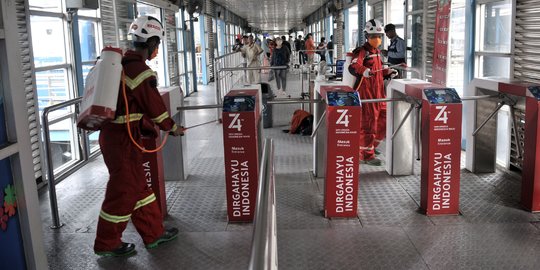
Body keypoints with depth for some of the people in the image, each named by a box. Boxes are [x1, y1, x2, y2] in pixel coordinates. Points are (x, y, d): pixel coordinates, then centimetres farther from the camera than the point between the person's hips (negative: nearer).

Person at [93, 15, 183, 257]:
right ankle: (107, 244, 19)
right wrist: (172, 128, 5)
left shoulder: (120, 63, 11)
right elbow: (155, 106, -12)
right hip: (123, 138, -10)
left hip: (111, 133, 10)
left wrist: (151, 127, 21)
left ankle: (153, 233, 28)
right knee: (124, 190, 4)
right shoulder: (140, 71, -19)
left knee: (138, 184, 16)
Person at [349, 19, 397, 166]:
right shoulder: (361, 52, -10)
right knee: (368, 123, -3)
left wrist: (388, 72, 10)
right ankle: (367, 155, 6)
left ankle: (371, 146, 30)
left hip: (379, 92, 8)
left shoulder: (378, 52, 16)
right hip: (365, 92, -8)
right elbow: (353, 66, -28)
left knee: (383, 120, 12)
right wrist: (364, 70, -47)